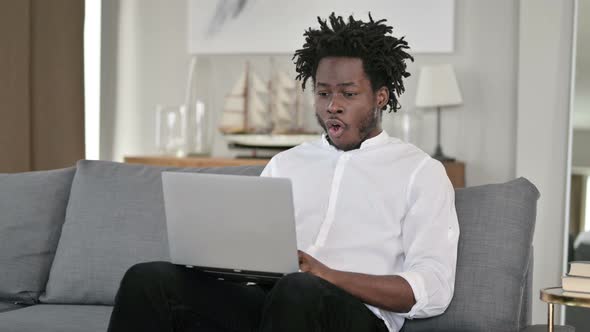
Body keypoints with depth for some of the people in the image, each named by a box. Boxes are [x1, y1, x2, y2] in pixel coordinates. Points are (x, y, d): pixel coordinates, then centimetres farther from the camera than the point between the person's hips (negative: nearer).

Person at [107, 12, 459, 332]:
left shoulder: (421, 171, 8)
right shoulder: (285, 163, 24)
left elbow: (433, 290, -4)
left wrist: (327, 276, -17)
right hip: (265, 300, 5)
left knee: (298, 291, -40)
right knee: (148, 280, -21)